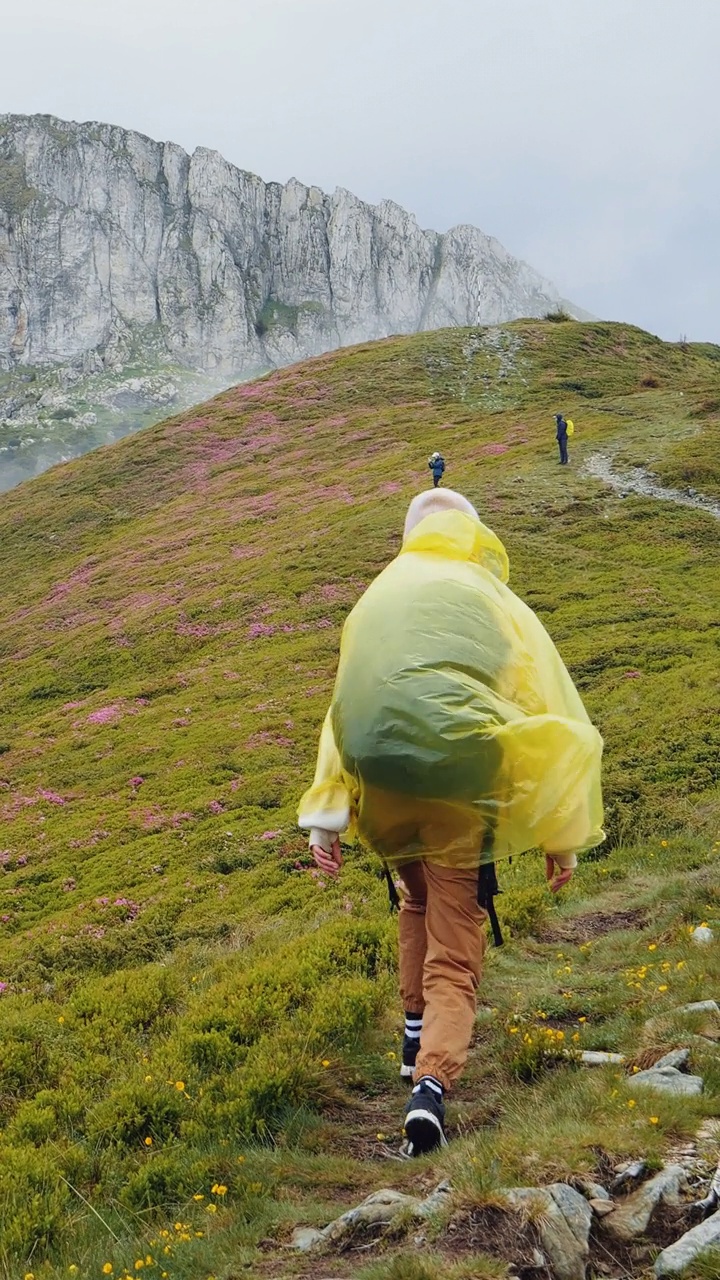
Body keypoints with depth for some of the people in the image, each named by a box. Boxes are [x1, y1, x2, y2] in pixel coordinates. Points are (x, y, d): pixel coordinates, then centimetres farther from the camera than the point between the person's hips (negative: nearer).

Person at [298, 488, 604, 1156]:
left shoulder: (376, 598, 18)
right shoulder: (496, 604, 6)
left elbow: (343, 710, 17)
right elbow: (550, 714, 2)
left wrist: (326, 816, 17)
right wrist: (560, 832, 6)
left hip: (379, 783, 4)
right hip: (458, 782, -4)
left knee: (418, 903, 32)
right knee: (454, 947, 5)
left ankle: (418, 1030, 37)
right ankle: (430, 1084, -12)